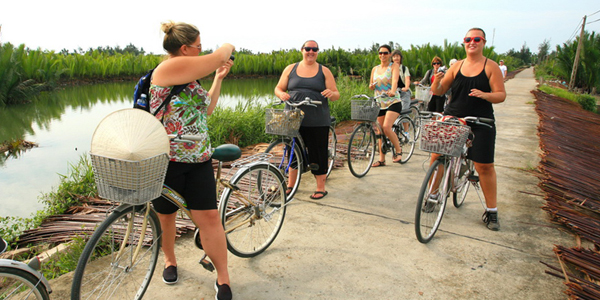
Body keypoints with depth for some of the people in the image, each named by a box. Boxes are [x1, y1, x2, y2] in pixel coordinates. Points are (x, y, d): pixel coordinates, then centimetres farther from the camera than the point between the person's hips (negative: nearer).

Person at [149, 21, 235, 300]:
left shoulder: (188, 78, 15)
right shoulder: (169, 67, -14)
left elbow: (207, 108, 23)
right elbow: (218, 57, -18)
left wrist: (219, 77, 20)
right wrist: (227, 47, 4)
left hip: (198, 160, 7)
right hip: (165, 160, -7)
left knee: (209, 217, 1)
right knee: (166, 215, 15)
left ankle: (223, 277, 12)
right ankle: (169, 260, 41)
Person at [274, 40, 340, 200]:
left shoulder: (324, 71, 6)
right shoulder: (290, 69, 10)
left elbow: (336, 95, 3)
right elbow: (279, 88, 12)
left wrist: (331, 93, -20)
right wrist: (281, 94, -11)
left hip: (317, 121, -2)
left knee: (318, 153, 1)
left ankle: (321, 188, 15)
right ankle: (291, 184, 27)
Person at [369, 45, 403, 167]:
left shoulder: (394, 66, -1)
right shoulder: (375, 69, 13)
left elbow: (395, 80, -19)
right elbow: (371, 85, 18)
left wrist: (392, 91, -39)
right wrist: (371, 86, -6)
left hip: (393, 102, -5)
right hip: (379, 103, 5)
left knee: (386, 127, -22)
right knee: (380, 131, 6)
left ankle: (398, 150, 1)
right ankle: (381, 159, 14)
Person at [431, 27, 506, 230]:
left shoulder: (491, 67, 0)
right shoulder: (457, 66, 7)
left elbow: (501, 95, -4)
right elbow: (439, 91, 5)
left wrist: (485, 95, -24)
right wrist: (437, 81, -17)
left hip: (480, 124, -2)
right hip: (451, 120, 3)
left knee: (485, 166, -2)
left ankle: (491, 211, 12)